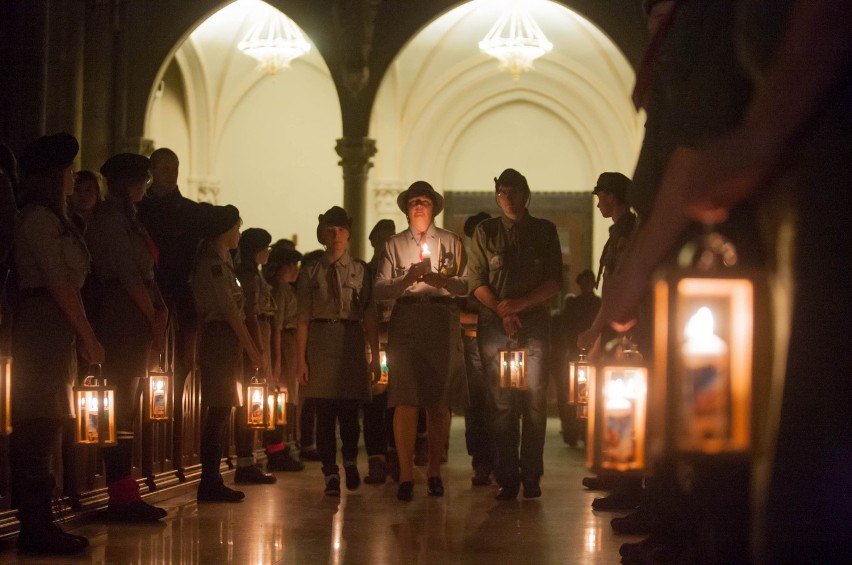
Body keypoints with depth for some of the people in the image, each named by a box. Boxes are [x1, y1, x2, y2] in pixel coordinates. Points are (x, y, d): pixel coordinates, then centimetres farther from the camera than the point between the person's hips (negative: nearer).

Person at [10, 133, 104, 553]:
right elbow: (59, 284, -15)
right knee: (40, 422, -9)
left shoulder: (52, 219, 20)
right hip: (43, 325, -10)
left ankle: (36, 522, 9)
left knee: (39, 424, 8)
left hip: (54, 328, 10)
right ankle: (36, 525, -9)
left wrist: (82, 337, 9)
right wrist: (88, 337, -13)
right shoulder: (39, 219, -9)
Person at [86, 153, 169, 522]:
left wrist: (156, 314, 2)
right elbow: (129, 276, -14)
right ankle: (122, 496, -9)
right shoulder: (110, 218, -9)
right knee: (122, 406, -9)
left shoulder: (123, 218, 21)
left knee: (126, 408, 9)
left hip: (133, 324, 10)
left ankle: (124, 496, 11)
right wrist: (154, 318, -7)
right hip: (123, 321, -10)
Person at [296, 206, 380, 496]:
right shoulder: (310, 272, 6)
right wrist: (300, 359, -3)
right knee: (325, 410, 0)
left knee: (349, 408, -1)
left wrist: (375, 356, -1)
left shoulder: (360, 270, 6)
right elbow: (303, 318, 4)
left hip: (351, 339, 0)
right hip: (320, 339, 0)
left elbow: (370, 317, 4)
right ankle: (330, 474, 12)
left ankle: (350, 461, 27)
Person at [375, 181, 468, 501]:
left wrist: (440, 280, -14)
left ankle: (434, 472, 10)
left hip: (442, 322, 0)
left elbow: (465, 285, 4)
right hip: (405, 321, 0)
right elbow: (380, 289, 5)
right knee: (405, 400, -10)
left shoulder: (451, 242, 13)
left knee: (440, 402, 0)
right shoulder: (394, 245, 14)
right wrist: (407, 278, -12)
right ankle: (406, 476, -11)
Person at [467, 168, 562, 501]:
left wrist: (520, 303, -8)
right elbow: (476, 282, 6)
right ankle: (507, 478, -3)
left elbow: (555, 282, 5)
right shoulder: (485, 232, 11)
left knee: (535, 399, -7)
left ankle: (531, 476, -2)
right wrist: (502, 311, -8)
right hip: (494, 324, 0)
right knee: (502, 401, -5)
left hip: (534, 322, 0)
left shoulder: (545, 231, 11)